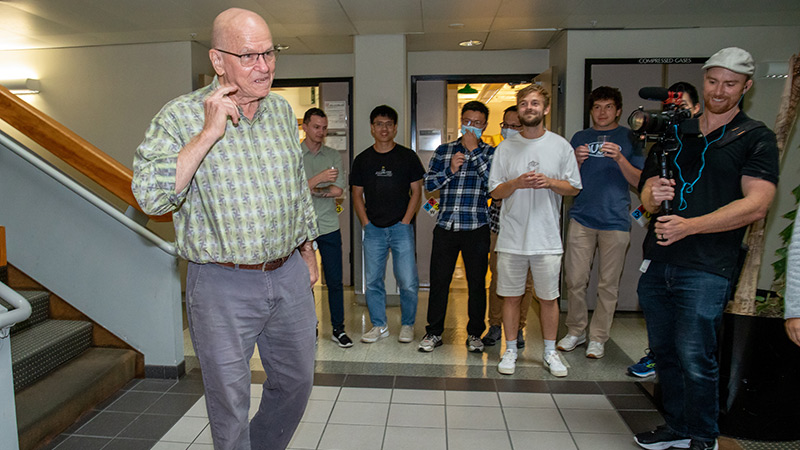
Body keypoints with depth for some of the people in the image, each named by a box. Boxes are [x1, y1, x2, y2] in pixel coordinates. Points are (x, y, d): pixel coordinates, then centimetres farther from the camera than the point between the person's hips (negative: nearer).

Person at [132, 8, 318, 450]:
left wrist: (307, 254, 18)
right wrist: (209, 132, -25)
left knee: (296, 383, 20)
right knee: (230, 404, 10)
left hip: (288, 277, 6)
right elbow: (150, 196, -23)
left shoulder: (282, 110, 7)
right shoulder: (181, 116, -10)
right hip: (222, 286, -5)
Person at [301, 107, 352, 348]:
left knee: (335, 281, 4)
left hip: (329, 227, 2)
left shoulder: (333, 155, 9)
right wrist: (319, 178, -22)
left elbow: (338, 189, -2)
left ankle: (338, 328, 16)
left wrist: (311, 190, -10)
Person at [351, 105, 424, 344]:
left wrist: (405, 222, -5)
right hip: (373, 230, 2)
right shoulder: (362, 159, 8)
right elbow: (357, 195, 11)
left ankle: (407, 325, 17)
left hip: (401, 228, -2)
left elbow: (416, 191, 3)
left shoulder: (407, 156, 3)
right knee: (373, 281, 6)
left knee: (408, 282, -2)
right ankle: (379, 326, 21)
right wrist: (366, 223, 1)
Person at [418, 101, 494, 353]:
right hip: (445, 226, 2)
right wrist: (450, 170, -9)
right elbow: (428, 184, 7)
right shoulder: (444, 150, 12)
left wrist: (474, 150, -11)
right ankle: (434, 332, 19)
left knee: (477, 283, 6)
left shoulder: (490, 152, 6)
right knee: (438, 281, 4)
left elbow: (494, 181, -12)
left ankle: (475, 333, 22)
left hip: (476, 228, -1)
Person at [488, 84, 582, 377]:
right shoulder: (506, 148, 5)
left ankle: (550, 352, 26)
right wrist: (517, 183, -15)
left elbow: (574, 188, 7)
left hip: (547, 238, 0)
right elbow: (495, 192, 4)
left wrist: (550, 182, -13)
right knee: (511, 296, 8)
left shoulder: (560, 146, 4)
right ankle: (510, 350, 23)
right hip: (511, 237, 0)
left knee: (548, 297, 9)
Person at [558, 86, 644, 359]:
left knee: (608, 285, 3)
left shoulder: (629, 138, 8)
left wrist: (619, 158, -13)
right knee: (575, 280, 1)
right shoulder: (580, 138, 14)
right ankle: (576, 331, 18)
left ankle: (598, 337, 16)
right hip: (582, 218, 2)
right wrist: (577, 161, -7)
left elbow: (638, 181, 2)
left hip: (615, 221, -1)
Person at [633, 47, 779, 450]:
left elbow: (755, 205, -10)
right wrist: (654, 196, -8)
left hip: (705, 269, -5)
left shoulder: (755, 138, 2)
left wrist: (690, 225, -19)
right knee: (665, 352, 13)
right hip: (657, 262, 5)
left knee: (696, 359, -3)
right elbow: (647, 192, 16)